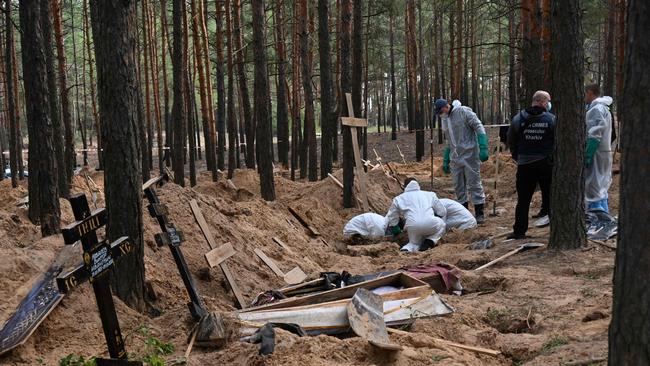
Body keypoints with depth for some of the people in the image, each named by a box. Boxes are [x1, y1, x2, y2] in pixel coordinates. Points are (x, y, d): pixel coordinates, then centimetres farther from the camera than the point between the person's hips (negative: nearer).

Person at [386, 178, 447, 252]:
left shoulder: (398, 199, 26)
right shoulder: (430, 194, 28)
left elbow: (391, 220, 25)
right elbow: (442, 212, 27)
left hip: (412, 226, 1)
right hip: (430, 224, -1)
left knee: (415, 243, 28)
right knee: (441, 224, 30)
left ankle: (407, 249, -6)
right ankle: (430, 241, 4)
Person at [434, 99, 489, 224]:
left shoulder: (464, 112, -8)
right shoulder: (445, 120, 14)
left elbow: (479, 128, -12)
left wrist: (483, 148, -19)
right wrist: (445, 161, 20)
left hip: (469, 155, -7)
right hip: (455, 157, 7)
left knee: (474, 183, -4)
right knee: (458, 185, 8)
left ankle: (479, 213, 2)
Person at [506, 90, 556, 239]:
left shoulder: (518, 119, 0)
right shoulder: (551, 119, -7)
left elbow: (511, 141, 5)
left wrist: (517, 157, 15)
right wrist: (553, 157, 6)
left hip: (524, 164, 2)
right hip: (546, 164, -1)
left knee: (523, 199, 6)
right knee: (550, 197, 8)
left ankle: (519, 231, 8)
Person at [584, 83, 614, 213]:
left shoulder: (596, 109, -15)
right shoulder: (603, 108, 17)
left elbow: (595, 136, -21)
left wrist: (587, 155, -21)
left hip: (596, 154, -10)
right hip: (604, 153, 10)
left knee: (593, 189, -7)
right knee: (600, 188, 15)